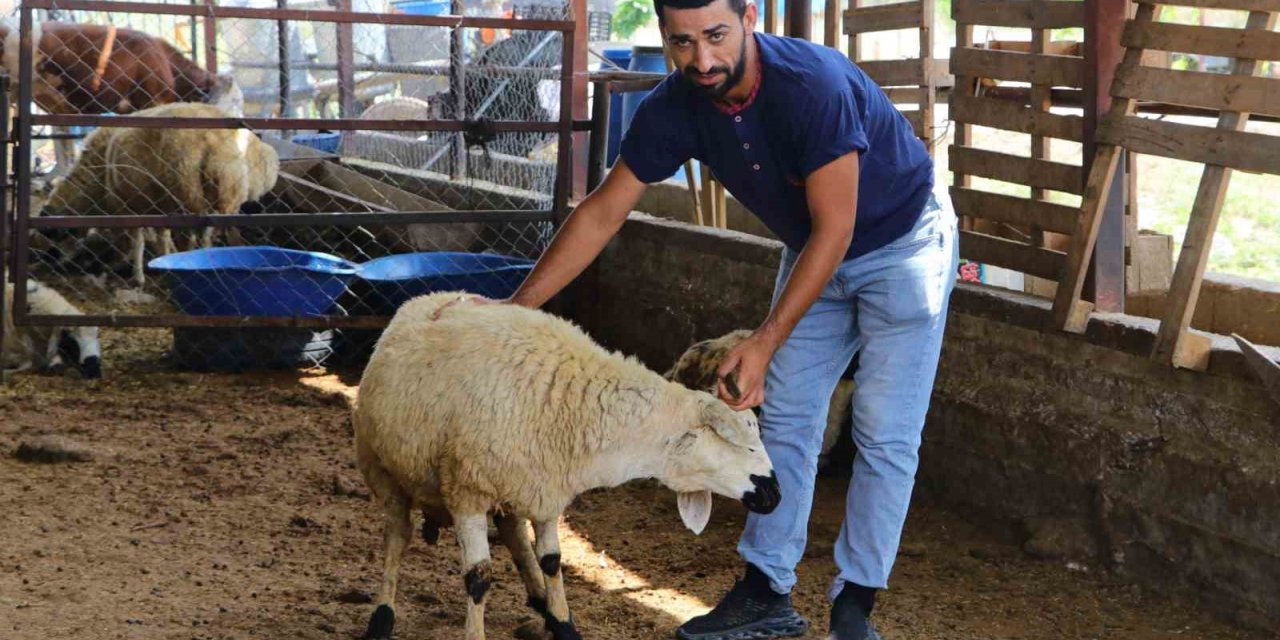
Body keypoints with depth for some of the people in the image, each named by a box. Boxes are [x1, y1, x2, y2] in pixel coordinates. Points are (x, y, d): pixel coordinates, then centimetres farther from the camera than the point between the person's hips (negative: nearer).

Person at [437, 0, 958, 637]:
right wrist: (518, 305, -10)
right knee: (785, 420, 6)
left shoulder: (816, 85, -36)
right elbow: (602, 212, -8)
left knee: (885, 435, -6)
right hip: (814, 251, 6)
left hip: (902, 244, -6)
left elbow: (834, 229, -32)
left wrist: (764, 344, -32)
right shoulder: (675, 108, -17)